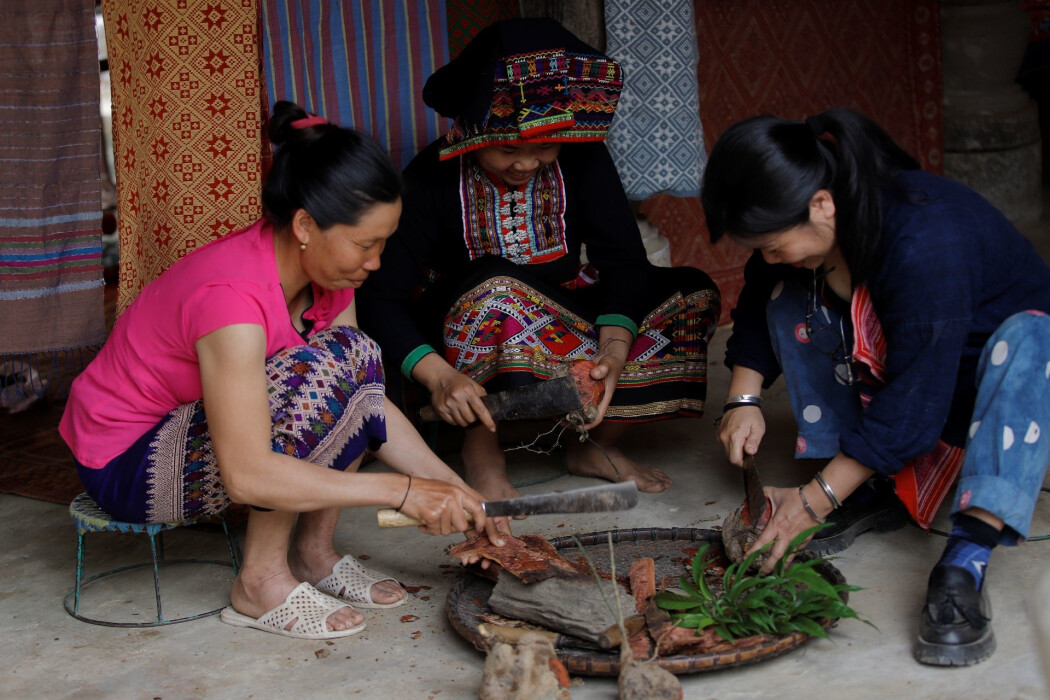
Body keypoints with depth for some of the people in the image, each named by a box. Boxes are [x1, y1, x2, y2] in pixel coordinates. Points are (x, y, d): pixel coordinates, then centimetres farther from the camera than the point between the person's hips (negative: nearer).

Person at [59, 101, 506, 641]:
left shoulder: (325, 273, -7)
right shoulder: (231, 294, -33)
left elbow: (371, 400, -1)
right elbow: (246, 475, -37)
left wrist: (453, 489, -11)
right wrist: (402, 491, -33)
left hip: (203, 424, 8)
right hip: (126, 463, -8)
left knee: (356, 355, -9)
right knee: (317, 374, -28)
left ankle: (314, 551, 1)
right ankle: (261, 582, -13)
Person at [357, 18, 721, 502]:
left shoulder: (582, 159, -8)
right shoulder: (432, 178, -18)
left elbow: (624, 262, -14)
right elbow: (380, 297, -23)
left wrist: (613, 351, -34)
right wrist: (438, 376, -41)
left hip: (563, 314, 4)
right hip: (462, 336, -4)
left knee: (693, 297, -14)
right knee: (497, 288, -39)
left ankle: (597, 443, -6)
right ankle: (481, 445, -17)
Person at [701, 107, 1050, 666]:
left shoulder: (925, 242, -37)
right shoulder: (808, 235, -15)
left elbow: (913, 402, -34)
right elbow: (757, 307, 5)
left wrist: (816, 500, -31)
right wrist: (744, 396, -10)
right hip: (887, 373, 6)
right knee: (789, 302, -13)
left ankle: (964, 564, -49)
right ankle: (864, 494, -13)